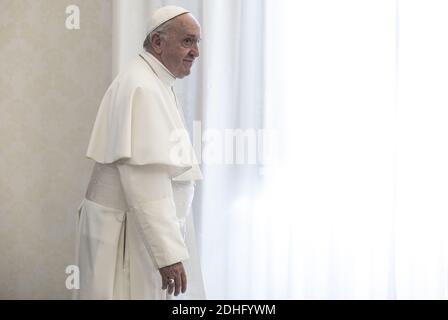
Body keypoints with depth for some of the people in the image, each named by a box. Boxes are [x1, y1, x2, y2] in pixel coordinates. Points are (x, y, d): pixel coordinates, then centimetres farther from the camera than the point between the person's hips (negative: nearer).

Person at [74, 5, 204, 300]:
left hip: (146, 224, 10)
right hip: (129, 232, -10)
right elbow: (145, 178, -26)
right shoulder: (141, 88, -19)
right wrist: (168, 252, -27)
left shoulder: (155, 84, 14)